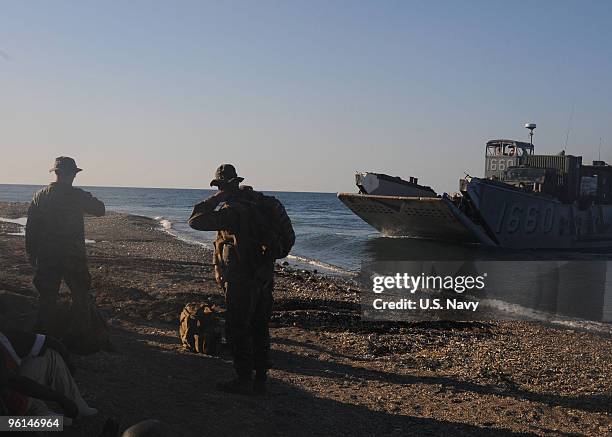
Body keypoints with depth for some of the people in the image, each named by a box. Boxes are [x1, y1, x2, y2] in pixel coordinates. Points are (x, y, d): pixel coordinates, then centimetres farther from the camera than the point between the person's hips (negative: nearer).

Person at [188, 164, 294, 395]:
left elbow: (195, 221, -17)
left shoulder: (232, 210, -18)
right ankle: (260, 379, 21)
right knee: (259, 328, 14)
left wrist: (214, 199, -7)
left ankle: (244, 380, 5)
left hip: (242, 278, -8)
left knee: (237, 329, 1)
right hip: (264, 276, 8)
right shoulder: (258, 201, 7)